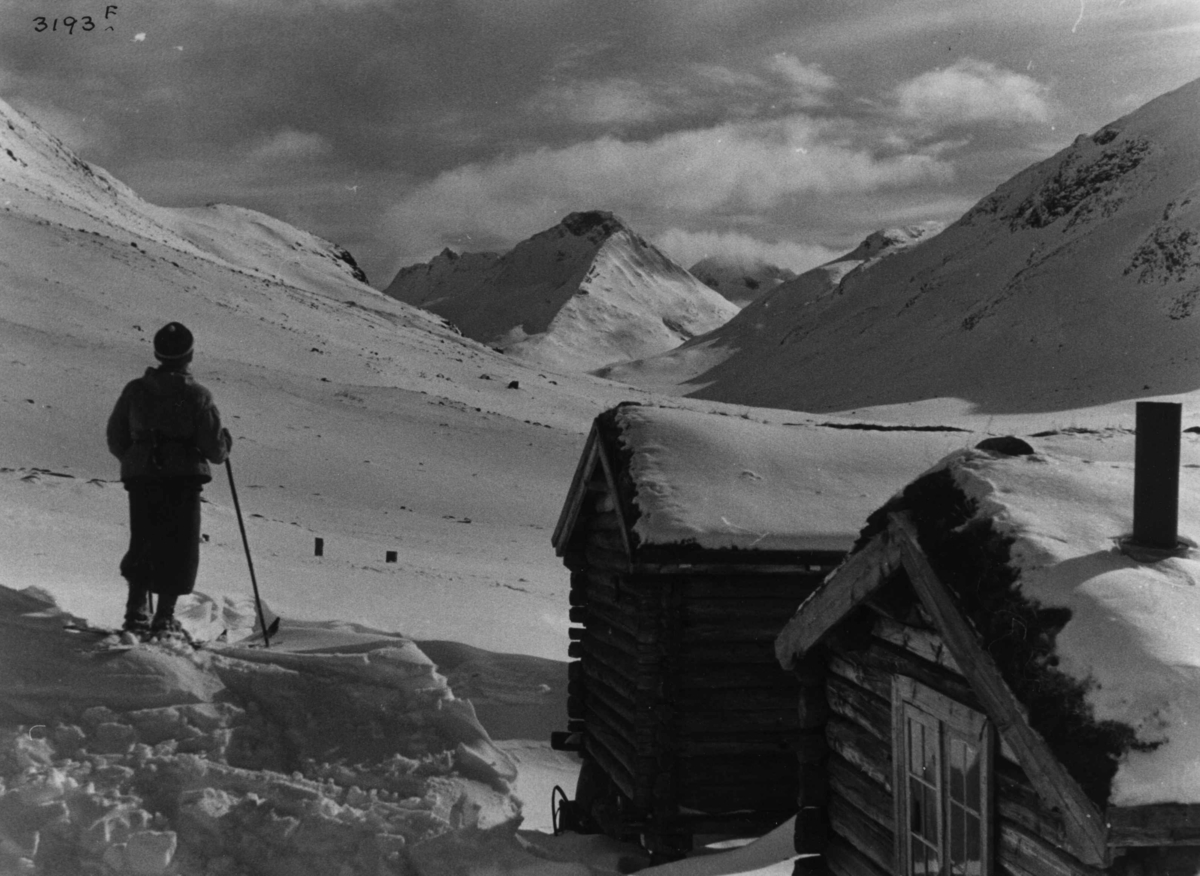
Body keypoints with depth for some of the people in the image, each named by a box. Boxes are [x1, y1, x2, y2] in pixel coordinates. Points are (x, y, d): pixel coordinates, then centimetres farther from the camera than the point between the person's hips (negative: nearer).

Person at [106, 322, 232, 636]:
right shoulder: (197, 396, -8)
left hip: (140, 480, 3)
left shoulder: (135, 390, 3)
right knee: (179, 551, 6)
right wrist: (226, 441, 14)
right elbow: (215, 448, -8)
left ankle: (137, 613, 10)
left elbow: (116, 439, 9)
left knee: (142, 545, 16)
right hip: (183, 481, -3)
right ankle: (164, 618, 3)